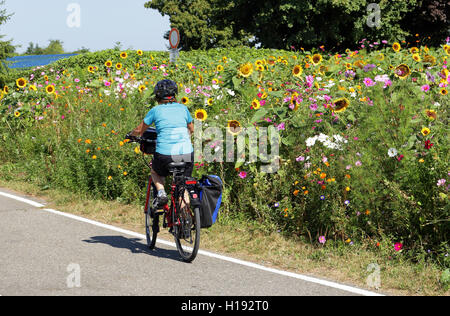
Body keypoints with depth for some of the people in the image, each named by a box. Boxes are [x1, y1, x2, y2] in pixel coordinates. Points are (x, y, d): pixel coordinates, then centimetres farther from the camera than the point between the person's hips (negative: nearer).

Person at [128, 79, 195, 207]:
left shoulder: (156, 110, 5)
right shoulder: (183, 108, 12)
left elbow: (139, 130, 16)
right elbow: (191, 130, 28)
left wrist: (131, 134, 37)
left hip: (165, 154, -2)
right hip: (187, 153, 2)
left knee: (155, 172, 30)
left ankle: (161, 193, 5)